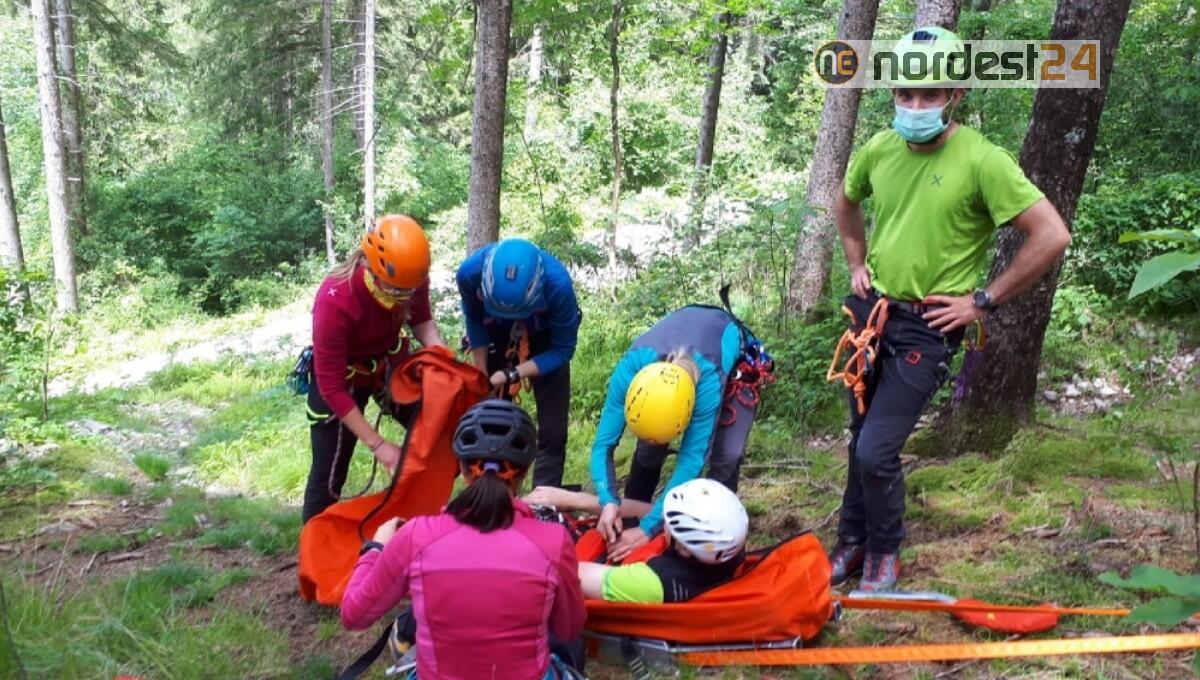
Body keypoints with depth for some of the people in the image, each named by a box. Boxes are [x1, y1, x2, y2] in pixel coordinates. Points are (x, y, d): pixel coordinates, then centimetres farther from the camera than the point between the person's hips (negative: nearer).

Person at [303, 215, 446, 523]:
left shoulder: (411, 277, -26)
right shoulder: (335, 303, -38)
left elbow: (421, 320, -2)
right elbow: (332, 388, -29)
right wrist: (377, 444, -27)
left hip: (391, 362, 5)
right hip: (341, 375, -5)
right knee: (329, 473, -3)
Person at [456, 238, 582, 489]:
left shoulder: (557, 283, -40)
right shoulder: (470, 272, -35)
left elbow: (563, 350, -22)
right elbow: (474, 321, -10)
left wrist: (512, 375, -31)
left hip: (546, 340, -1)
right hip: (497, 336, 2)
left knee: (552, 429, -6)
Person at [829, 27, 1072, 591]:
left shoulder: (982, 160, -18)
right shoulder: (879, 149, -1)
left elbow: (1052, 237, -18)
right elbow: (846, 203, 22)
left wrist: (983, 301, -14)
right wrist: (857, 264, 11)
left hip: (926, 327, -5)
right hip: (869, 310, 5)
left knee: (876, 452, -8)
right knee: (861, 439, 16)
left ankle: (885, 553, 19)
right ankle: (853, 543, 35)